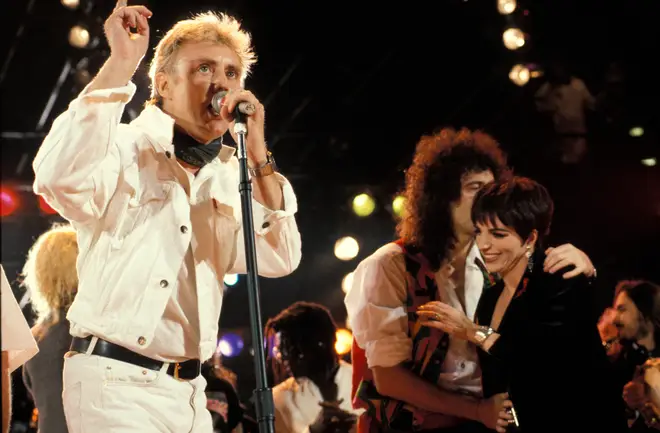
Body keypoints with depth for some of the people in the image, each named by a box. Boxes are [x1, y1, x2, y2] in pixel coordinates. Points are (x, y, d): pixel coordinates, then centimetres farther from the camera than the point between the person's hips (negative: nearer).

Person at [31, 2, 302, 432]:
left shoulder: (229, 174, 11)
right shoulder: (124, 149, -5)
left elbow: (279, 260, 0)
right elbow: (60, 180, -27)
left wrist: (257, 154, -8)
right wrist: (120, 65, -23)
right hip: (116, 381, -6)